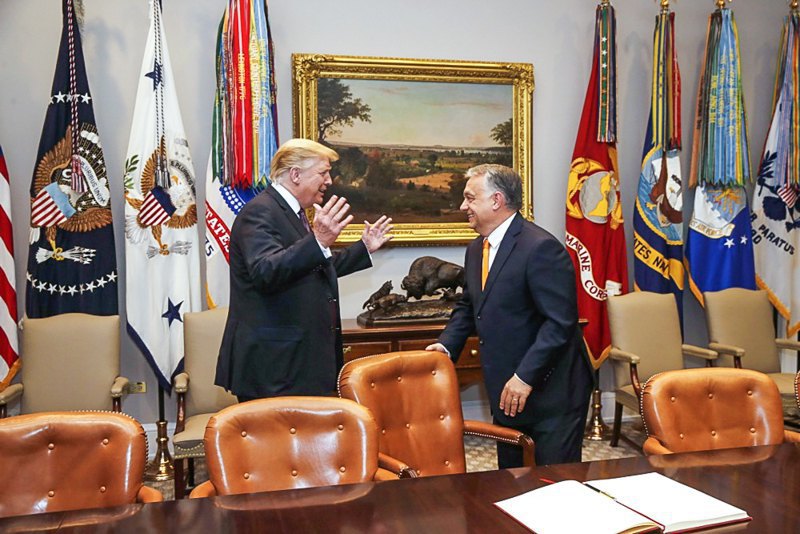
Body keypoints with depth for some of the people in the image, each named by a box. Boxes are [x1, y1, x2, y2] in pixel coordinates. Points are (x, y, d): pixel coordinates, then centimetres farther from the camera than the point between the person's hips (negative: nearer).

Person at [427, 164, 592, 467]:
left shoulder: (540, 247, -19)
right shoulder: (476, 249, 9)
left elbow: (560, 321, -22)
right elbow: (468, 306, 21)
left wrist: (525, 376, -23)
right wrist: (447, 344, 4)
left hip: (550, 389, -8)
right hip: (508, 390, 8)